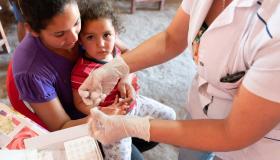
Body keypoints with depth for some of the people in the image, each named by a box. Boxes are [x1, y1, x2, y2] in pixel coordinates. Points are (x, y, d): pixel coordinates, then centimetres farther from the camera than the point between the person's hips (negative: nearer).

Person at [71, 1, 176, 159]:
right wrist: (102, 112, -32)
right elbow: (80, 103, -17)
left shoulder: (114, 51, -8)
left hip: (134, 103, 7)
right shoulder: (82, 71, -27)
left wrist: (126, 81, -14)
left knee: (169, 115, 17)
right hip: (114, 118, -6)